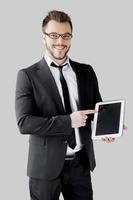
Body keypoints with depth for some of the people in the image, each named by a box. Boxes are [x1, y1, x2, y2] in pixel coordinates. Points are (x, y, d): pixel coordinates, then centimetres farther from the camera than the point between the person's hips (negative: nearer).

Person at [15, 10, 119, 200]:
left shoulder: (86, 72, 7)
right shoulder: (28, 75, -5)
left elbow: (97, 107, 14)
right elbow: (24, 122, -13)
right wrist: (68, 121, -20)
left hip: (81, 162, 3)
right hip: (46, 165, -3)